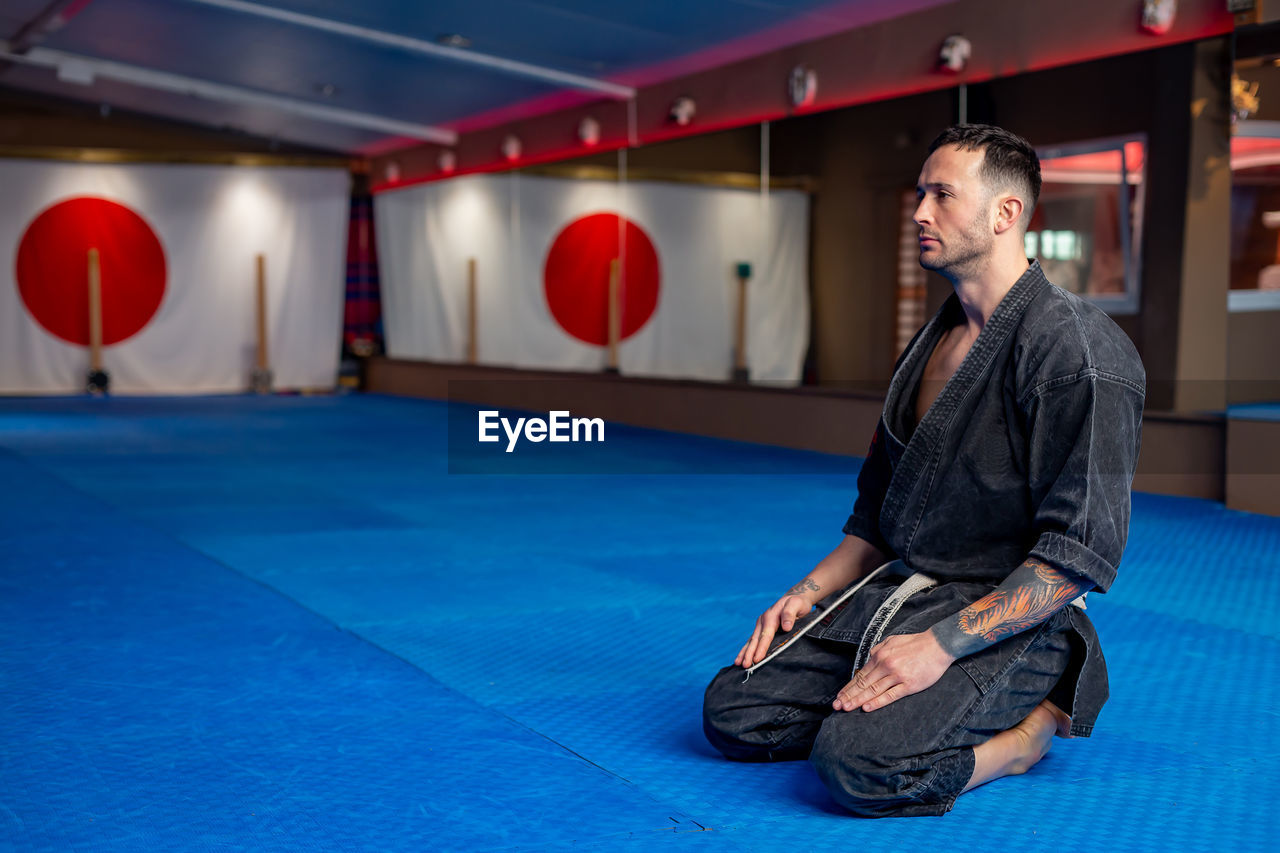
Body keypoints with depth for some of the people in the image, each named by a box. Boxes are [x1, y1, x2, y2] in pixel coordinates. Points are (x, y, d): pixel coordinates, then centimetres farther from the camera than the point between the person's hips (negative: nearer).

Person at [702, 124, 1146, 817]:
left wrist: (940, 645, -25)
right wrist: (805, 595, 7)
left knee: (858, 764, -29)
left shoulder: (1078, 346, -14)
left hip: (1009, 621, -8)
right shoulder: (931, 341, 15)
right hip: (895, 592, 8)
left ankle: (1035, 722, -3)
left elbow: (1081, 551, -20)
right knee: (731, 711, -4)